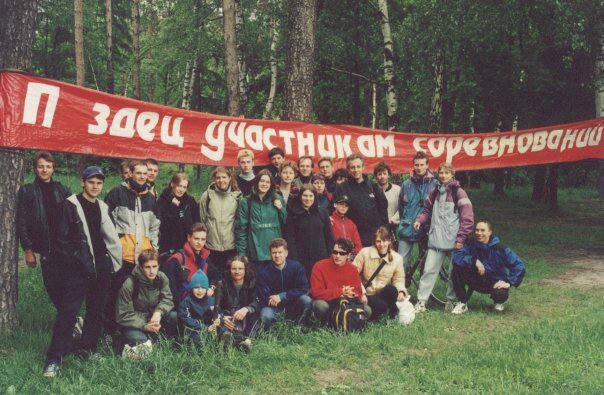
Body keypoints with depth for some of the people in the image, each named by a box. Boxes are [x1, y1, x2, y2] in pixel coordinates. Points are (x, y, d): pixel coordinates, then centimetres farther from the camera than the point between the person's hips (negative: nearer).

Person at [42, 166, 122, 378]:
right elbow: (62, 239, -6)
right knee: (67, 313, -9)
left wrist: (110, 261, 11)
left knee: (96, 311, 10)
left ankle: (87, 350, 24)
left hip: (100, 270, 6)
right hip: (76, 271, -6)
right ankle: (54, 359, -4)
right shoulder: (70, 205, -2)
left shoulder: (103, 208, 15)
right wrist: (77, 258, -10)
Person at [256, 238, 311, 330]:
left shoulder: (296, 266, -10)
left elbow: (304, 289, -15)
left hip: (292, 304, 1)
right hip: (273, 305, -1)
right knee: (266, 316, -34)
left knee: (306, 300, -28)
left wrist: (282, 296, -23)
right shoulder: (263, 271, -11)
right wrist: (272, 299, -36)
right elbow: (263, 297, -12)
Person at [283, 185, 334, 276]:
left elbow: (329, 237, 12)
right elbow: (289, 237, -1)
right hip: (301, 258, -2)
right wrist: (293, 259, -10)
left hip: (321, 258, 2)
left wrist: (330, 257, 5)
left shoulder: (323, 213, 10)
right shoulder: (293, 214, 3)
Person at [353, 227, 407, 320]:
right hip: (367, 295, -4)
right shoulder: (365, 253, -8)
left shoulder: (397, 258, -1)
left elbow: (399, 279, 6)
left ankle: (393, 312, -4)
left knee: (392, 289, -32)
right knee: (381, 306, -35)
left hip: (384, 293, 4)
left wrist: (401, 291, -15)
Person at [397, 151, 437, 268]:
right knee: (402, 261, -1)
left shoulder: (434, 184, -2)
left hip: (426, 230, -2)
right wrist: (405, 221, 12)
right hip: (407, 230, 2)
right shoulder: (406, 184, 6)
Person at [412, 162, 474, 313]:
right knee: (429, 270, -2)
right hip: (436, 238, 4)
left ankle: (451, 300, 18)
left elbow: (467, 218, -6)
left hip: (454, 240, -3)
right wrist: (420, 220, 2)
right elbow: (427, 210, 24)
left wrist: (461, 238, -11)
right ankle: (421, 302, 1)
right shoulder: (435, 192, 13)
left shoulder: (458, 193, -2)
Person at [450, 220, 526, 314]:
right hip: (476, 280, 2)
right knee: (457, 269, -23)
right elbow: (456, 256, -23)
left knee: (500, 294, -37)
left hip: (496, 282, -2)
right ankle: (462, 303, -6)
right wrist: (474, 261, -33)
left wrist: (509, 282, -22)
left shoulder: (499, 249, -15)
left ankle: (498, 303, 7)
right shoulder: (471, 244, -9)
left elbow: (519, 266, -14)